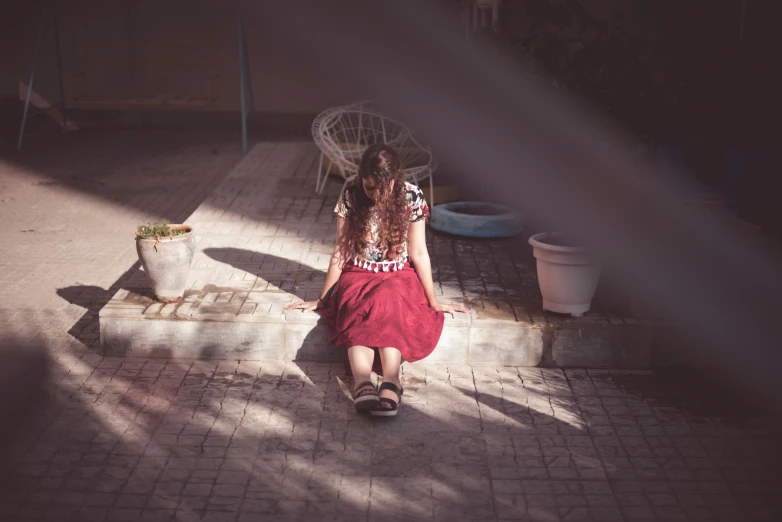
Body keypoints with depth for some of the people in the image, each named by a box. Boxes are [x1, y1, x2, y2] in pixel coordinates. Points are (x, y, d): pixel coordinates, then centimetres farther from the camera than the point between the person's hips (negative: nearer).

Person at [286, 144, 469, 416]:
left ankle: (390, 382, -55)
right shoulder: (350, 196, -8)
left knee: (387, 301, -36)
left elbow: (419, 253, -6)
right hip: (358, 275, 1)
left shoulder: (411, 196, -11)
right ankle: (363, 383, -57)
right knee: (359, 311, -33)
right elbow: (341, 251, -3)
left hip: (398, 275, -1)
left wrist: (433, 300, -4)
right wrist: (322, 299, -1)